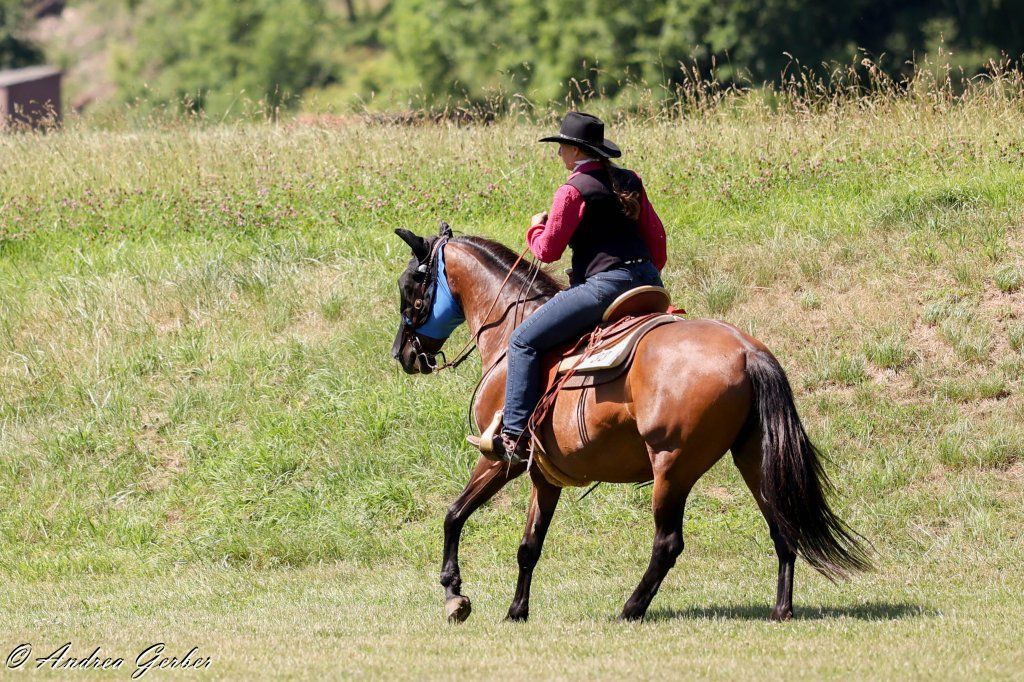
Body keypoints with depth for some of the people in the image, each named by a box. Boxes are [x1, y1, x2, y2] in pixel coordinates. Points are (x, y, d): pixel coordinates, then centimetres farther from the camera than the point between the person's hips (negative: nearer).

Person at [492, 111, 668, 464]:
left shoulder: (573, 191, -8)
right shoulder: (629, 181, 14)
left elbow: (547, 251, -7)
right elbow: (656, 234, 19)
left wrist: (536, 227, 14)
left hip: (605, 285, -8)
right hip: (648, 282, 8)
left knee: (524, 341, -3)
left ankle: (515, 436, -11)